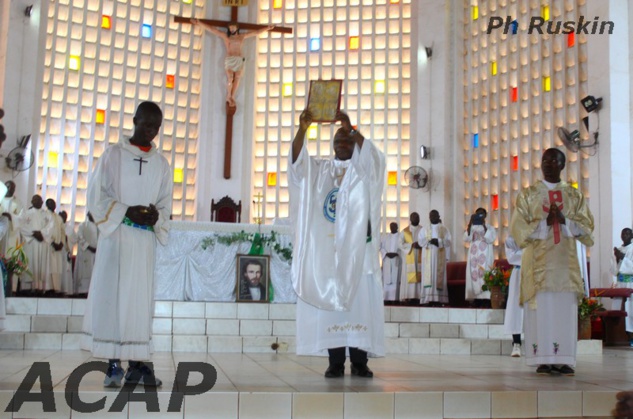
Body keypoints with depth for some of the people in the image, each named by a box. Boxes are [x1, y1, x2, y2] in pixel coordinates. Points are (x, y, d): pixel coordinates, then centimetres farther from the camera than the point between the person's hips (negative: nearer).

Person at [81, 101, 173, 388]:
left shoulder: (161, 164, 13)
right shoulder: (113, 154, 4)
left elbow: (165, 204, 13)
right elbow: (96, 194, 0)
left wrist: (157, 217, -9)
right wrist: (126, 211, -13)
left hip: (145, 239, 3)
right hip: (115, 235, -2)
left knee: (141, 299, 0)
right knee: (110, 295, -4)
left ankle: (137, 363, 3)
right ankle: (113, 364, 1)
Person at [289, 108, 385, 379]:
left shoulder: (364, 170, 10)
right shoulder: (320, 170, 15)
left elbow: (375, 157, -12)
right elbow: (297, 161, -3)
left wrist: (352, 129, -22)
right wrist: (302, 130, -20)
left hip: (357, 249, -1)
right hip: (327, 251, 1)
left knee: (360, 303, -5)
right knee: (330, 304, -2)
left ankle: (359, 361, -1)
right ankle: (336, 362, 1)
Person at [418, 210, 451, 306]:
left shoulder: (444, 229, 11)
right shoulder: (424, 229, 15)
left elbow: (448, 241, 0)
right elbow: (420, 241, 3)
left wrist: (438, 241, -17)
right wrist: (429, 241, -15)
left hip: (439, 256, -1)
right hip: (428, 257, 1)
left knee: (439, 276, -7)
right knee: (428, 276, -9)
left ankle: (438, 299, -9)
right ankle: (429, 298, -12)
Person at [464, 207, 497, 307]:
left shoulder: (490, 228, 7)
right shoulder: (472, 228, 13)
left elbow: (491, 239, -11)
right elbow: (466, 239, -4)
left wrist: (484, 226, -16)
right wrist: (470, 223, -13)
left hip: (485, 257, -3)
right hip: (474, 256, 3)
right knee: (474, 276, -4)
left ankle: (486, 300, -18)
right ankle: (476, 299, -5)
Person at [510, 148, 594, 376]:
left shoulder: (575, 196, 12)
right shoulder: (528, 194, 7)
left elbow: (587, 226, 5)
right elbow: (518, 227, -1)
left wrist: (564, 220, -12)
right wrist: (545, 223, -14)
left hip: (565, 262, 2)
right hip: (538, 261, -1)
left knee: (565, 311, -2)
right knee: (541, 310, -5)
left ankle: (563, 360, 1)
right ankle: (543, 360, -2)